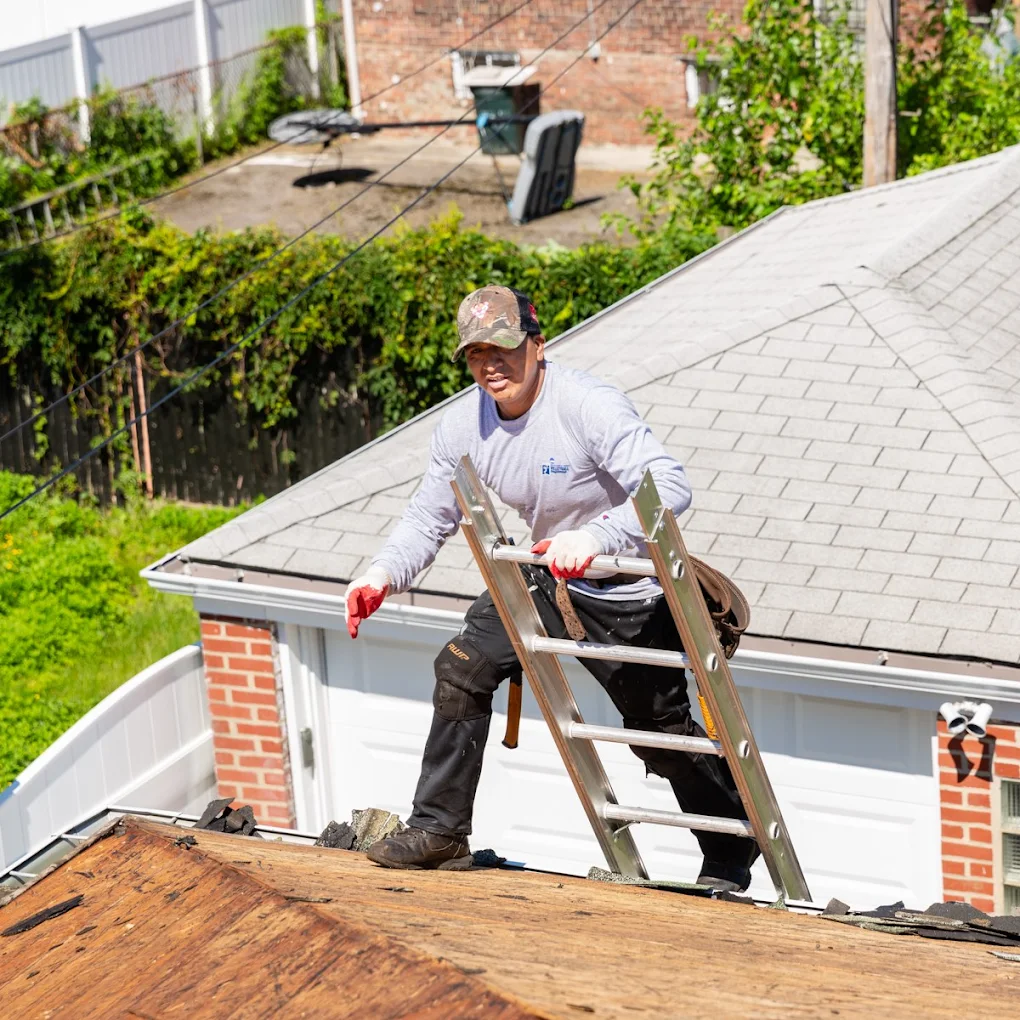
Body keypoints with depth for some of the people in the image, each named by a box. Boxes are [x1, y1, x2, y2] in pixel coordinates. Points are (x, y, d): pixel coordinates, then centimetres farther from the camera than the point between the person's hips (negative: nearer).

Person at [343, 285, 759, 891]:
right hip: (546, 575, 6)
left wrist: (594, 537, -51)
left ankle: (732, 851, 29)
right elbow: (430, 517, 1)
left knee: (662, 733, 5)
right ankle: (440, 830, 5)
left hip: (629, 593, -6)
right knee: (463, 667, -7)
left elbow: (671, 487, -37)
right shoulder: (464, 426, -8)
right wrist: (384, 575, -18)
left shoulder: (589, 406, -29)